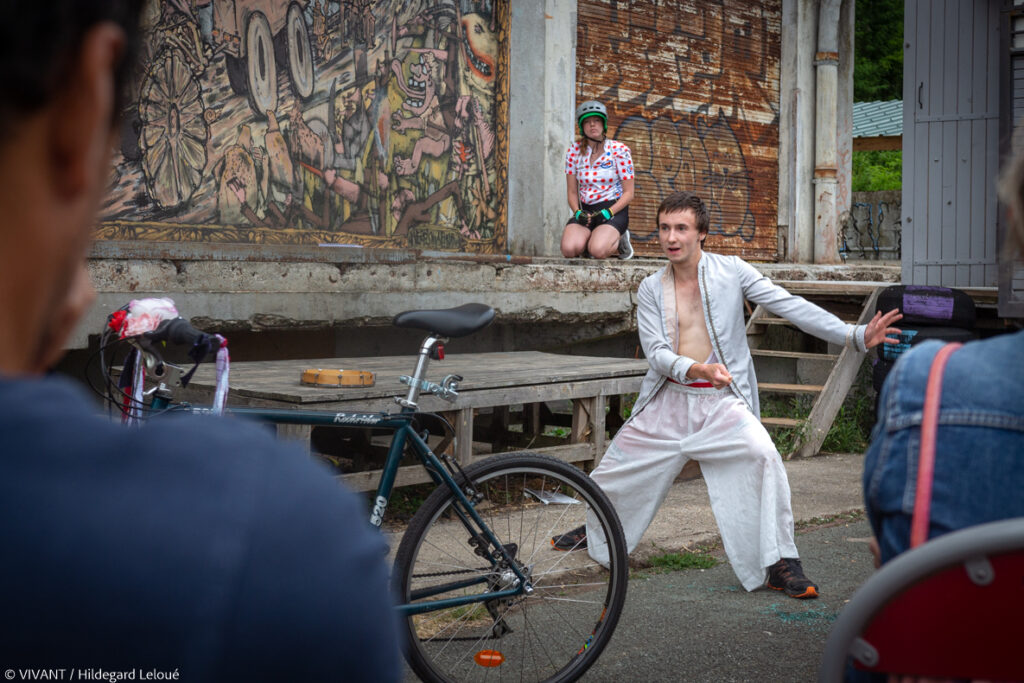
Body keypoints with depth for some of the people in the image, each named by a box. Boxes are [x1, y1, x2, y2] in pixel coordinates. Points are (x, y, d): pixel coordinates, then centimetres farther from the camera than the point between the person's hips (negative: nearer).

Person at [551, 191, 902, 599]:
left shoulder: (730, 271, -2)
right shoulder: (651, 289, 4)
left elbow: (789, 306, -7)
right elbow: (655, 351, -4)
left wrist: (856, 336, -16)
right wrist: (696, 369, -27)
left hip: (721, 401, -3)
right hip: (668, 400, 3)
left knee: (762, 455, -29)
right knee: (617, 466, 12)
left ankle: (780, 563, -20)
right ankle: (597, 531, 44)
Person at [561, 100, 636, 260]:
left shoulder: (619, 150, -3)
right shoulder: (574, 150, 5)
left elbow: (628, 193, -3)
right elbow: (572, 191, 9)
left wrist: (607, 213, -17)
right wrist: (578, 213, -11)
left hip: (614, 210, -2)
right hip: (585, 210, 2)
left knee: (597, 251, -32)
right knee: (569, 249, -29)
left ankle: (619, 241, 3)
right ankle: (588, 240, 6)